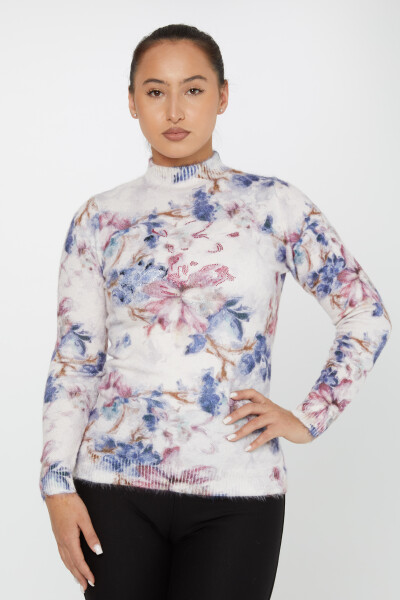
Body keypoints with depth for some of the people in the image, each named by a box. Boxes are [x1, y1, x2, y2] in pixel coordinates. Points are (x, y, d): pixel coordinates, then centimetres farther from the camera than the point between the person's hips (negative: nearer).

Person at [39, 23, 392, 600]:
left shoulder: (274, 204, 2)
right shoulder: (100, 218, 5)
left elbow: (367, 316, 7)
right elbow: (74, 358, 4)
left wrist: (309, 417, 0)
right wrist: (57, 482, -3)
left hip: (237, 490, -1)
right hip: (116, 485, 1)